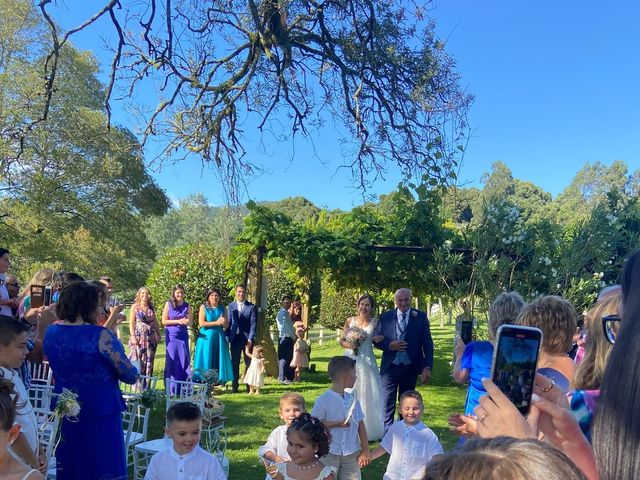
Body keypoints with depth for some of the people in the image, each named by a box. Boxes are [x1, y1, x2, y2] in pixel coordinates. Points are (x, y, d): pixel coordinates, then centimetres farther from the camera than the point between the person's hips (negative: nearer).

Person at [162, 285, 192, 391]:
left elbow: (189, 322, 8)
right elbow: (164, 321, -2)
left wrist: (186, 321, -15)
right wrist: (178, 321, -12)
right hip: (171, 335, -2)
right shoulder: (169, 304, 0)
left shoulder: (187, 306, 6)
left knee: (184, 360, 1)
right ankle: (171, 388, 9)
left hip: (183, 335, 2)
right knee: (172, 360, 1)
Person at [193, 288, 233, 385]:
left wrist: (223, 322, -10)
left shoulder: (222, 308, 12)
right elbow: (201, 323, -9)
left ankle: (218, 380, 4)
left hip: (219, 337, 4)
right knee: (206, 359, -4)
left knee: (218, 359, 1)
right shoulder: (204, 307, 1)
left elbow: (226, 326, 13)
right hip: (206, 337, -3)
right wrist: (216, 323, -12)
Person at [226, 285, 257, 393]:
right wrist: (227, 337, 0)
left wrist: (250, 339, -12)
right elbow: (228, 323, 7)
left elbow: (253, 324, -4)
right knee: (234, 364, 5)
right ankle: (235, 386, 13)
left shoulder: (252, 307, 0)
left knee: (249, 363, 5)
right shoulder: (231, 306, 7)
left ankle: (249, 385, 13)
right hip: (235, 338, 2)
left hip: (248, 339, -2)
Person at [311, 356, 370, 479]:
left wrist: (365, 451, 7)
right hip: (330, 454, -4)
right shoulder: (323, 400, -12)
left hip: (351, 454, 5)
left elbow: (361, 425, 7)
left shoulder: (353, 400, 3)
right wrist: (336, 424, -19)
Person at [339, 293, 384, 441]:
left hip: (367, 362, -2)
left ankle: (369, 430, 14)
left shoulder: (375, 322, 0)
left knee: (367, 395, 2)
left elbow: (380, 339, -3)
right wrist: (350, 344, -11)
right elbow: (342, 340, 8)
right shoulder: (350, 321, 4)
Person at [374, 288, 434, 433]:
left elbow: (427, 343, -3)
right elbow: (376, 340, 3)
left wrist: (428, 367, -11)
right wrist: (390, 345, -17)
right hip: (390, 367, 0)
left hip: (410, 368, 0)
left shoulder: (421, 317, -2)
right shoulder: (385, 317, 0)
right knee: (388, 403, 4)